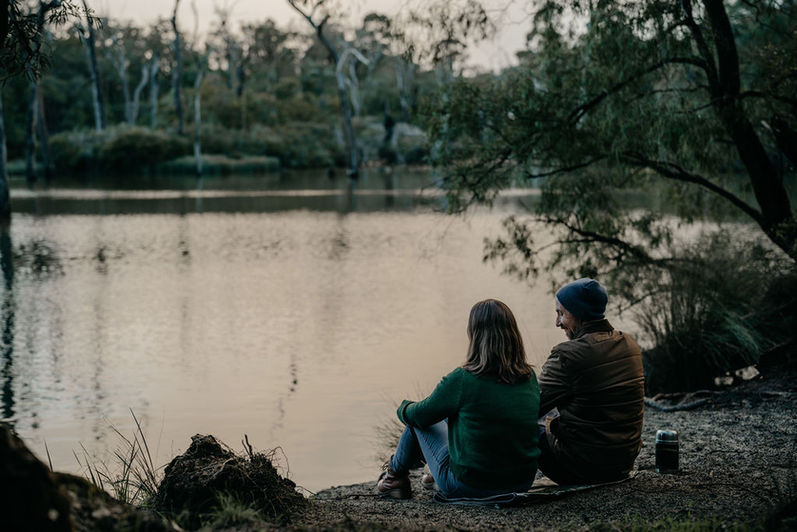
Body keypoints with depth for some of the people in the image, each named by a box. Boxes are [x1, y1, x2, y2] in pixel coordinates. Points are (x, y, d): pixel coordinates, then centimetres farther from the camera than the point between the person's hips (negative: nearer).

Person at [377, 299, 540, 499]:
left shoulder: (461, 380, -20)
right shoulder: (530, 378, -4)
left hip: (469, 487, -5)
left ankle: (396, 476, 40)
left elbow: (419, 415, -5)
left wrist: (404, 408, 21)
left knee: (417, 419, 17)